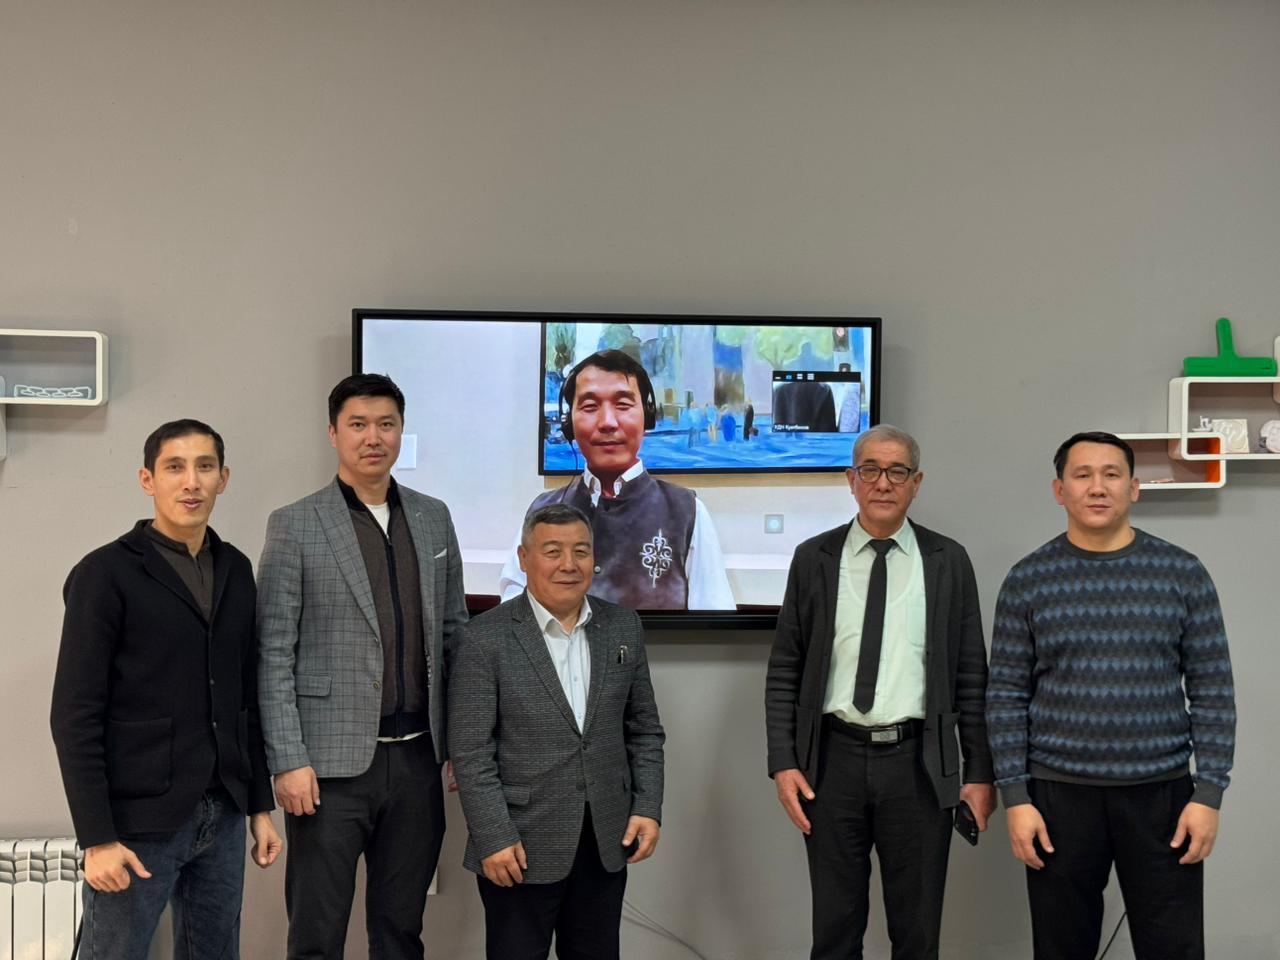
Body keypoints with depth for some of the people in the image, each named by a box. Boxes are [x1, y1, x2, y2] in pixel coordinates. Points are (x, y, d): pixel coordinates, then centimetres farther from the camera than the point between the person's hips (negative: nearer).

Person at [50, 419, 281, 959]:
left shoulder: (235, 571, 10)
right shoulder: (107, 574, -8)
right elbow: (75, 717, -11)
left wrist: (260, 806, 13)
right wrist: (97, 838, -15)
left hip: (223, 817, 6)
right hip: (139, 822, -6)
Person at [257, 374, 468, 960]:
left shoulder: (433, 518, 10)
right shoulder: (294, 526, -3)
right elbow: (274, 654, -6)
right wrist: (288, 761, -12)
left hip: (416, 758, 4)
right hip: (331, 759, -4)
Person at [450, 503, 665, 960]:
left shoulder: (623, 627, 5)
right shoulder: (484, 638, -9)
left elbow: (643, 729, 11)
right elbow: (471, 752, -10)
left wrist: (648, 808, 2)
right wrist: (494, 839, -14)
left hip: (607, 843, 4)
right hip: (522, 845, -4)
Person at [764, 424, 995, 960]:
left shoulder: (948, 562, 3)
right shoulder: (814, 559, 4)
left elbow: (971, 677, 4)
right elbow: (783, 673, 4)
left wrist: (980, 773, 2)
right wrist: (783, 763, -3)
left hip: (918, 762, 0)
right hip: (835, 759, 0)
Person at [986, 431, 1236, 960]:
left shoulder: (1183, 574, 1)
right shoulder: (1027, 580, 0)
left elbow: (1212, 691, 1)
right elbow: (1007, 696, 0)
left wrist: (1209, 794, -6)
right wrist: (1016, 798, -6)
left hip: (1162, 793, 0)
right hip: (1059, 795, 0)